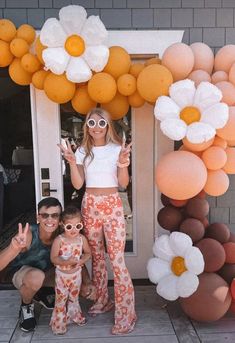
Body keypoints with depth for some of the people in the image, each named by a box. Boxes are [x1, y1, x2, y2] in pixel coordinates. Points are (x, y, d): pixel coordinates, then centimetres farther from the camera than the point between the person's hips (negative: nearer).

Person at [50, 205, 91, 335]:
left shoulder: (82, 238, -12)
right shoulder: (59, 240, -21)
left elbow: (88, 253, 1)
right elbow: (53, 258, -18)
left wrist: (82, 260, -19)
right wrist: (66, 262, -33)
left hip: (76, 274, 3)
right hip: (62, 274, -3)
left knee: (74, 297, 22)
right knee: (61, 299, 7)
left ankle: (74, 315, 46)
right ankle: (59, 323, 26)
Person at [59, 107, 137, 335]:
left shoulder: (117, 149, -2)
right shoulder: (82, 151, 6)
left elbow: (123, 184, -4)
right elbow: (77, 184, 0)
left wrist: (123, 165, -21)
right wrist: (72, 163, -13)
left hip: (112, 206, -3)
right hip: (90, 206, 4)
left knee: (117, 259, -5)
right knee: (96, 256, 15)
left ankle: (125, 314, 6)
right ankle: (102, 301, 33)